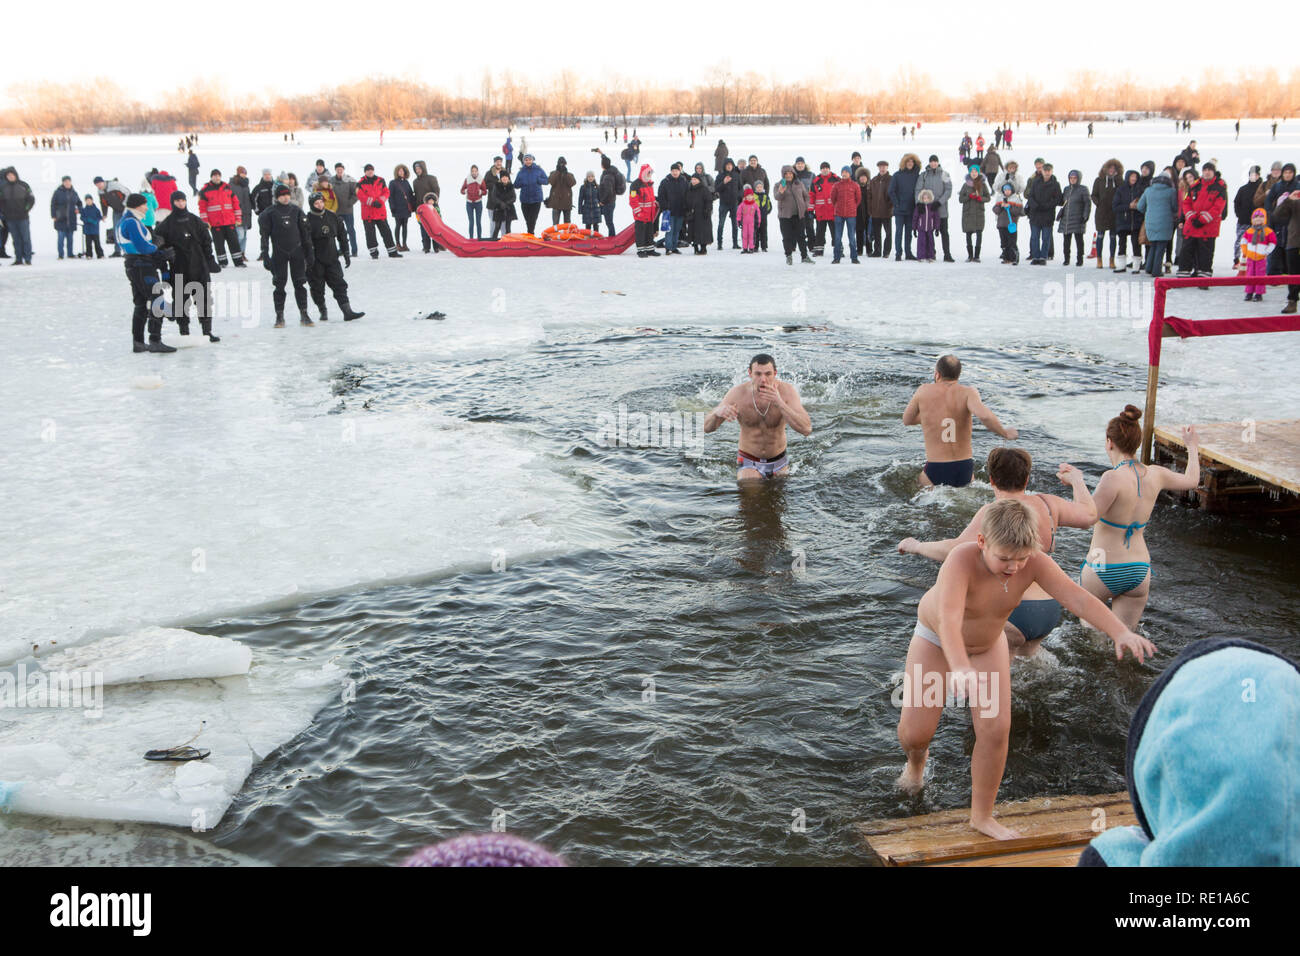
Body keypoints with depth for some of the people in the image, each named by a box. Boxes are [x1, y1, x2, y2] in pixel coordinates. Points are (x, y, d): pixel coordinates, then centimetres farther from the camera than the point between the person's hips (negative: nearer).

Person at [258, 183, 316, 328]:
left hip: (297, 252, 2)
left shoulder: (296, 211, 6)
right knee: (279, 285, 0)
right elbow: (264, 236, -1)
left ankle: (304, 314, 9)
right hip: (279, 253, -2)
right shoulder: (269, 213, -2)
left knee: (300, 283, 3)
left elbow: (305, 233, 8)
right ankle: (279, 316, 7)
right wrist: (265, 256, -7)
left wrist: (310, 253, 5)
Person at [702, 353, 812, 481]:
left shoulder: (787, 390, -20)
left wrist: (780, 403, -43)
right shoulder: (737, 392, -19)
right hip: (749, 464, -1)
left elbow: (807, 430, -30)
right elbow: (706, 428, -15)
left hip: (779, 464, 1)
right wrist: (717, 412, -39)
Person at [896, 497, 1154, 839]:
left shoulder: (1033, 563, -28)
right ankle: (916, 759, 34)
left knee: (995, 728, -7)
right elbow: (949, 618, -56)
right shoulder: (962, 560, -41)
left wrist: (1120, 632, -50)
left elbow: (1078, 598, -34)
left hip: (988, 644, 3)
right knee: (915, 731, -6)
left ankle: (982, 815, 13)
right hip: (936, 639, -3)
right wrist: (960, 667, -73)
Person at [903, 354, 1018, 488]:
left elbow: (907, 420, 13)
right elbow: (984, 415, -24)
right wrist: (1005, 433, -8)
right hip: (965, 472, 2)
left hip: (935, 473, -2)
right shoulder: (967, 392, -6)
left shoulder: (924, 391, -1)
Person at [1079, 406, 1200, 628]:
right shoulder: (1154, 475, 0)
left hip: (1104, 571, -5)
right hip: (1140, 571, 5)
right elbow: (1191, 480, 20)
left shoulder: (1114, 478, -21)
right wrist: (1192, 447, 37)